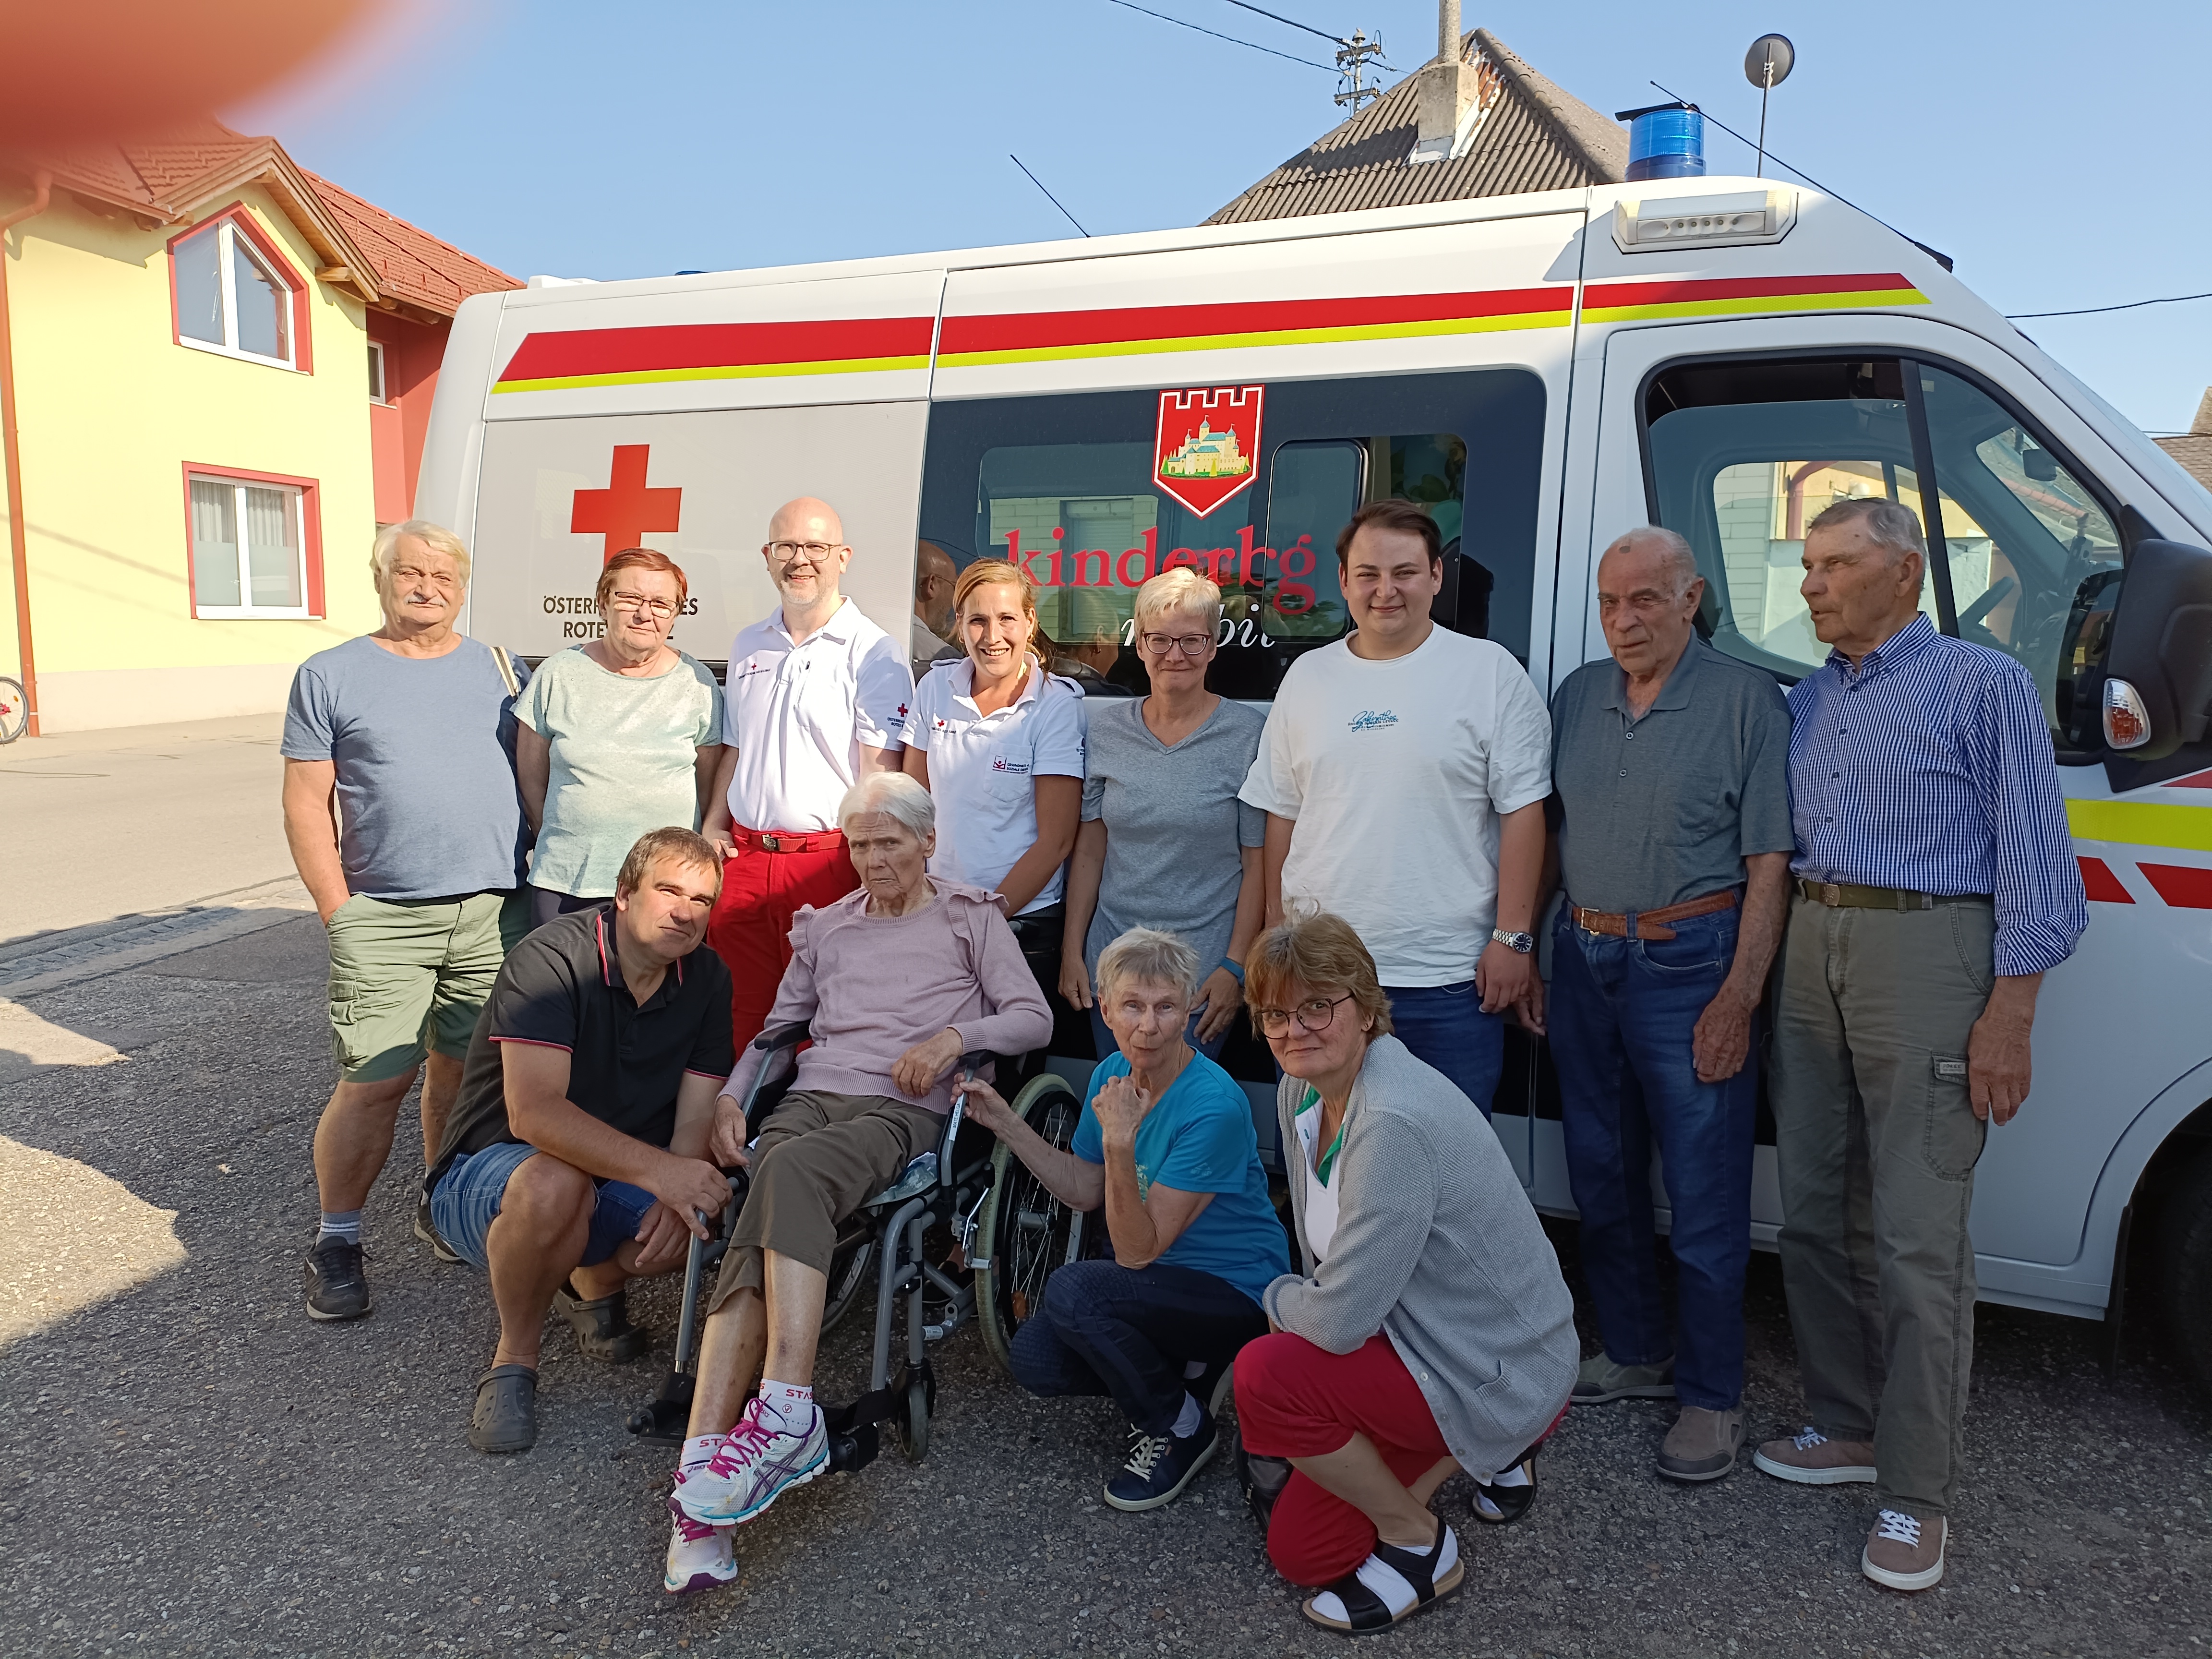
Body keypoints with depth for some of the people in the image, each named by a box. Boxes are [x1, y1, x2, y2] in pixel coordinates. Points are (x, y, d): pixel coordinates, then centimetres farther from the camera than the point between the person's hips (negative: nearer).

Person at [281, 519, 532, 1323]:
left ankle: (443, 1208, 28)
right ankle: (336, 1242, 11)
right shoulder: (329, 676, 6)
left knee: (464, 1071, 10)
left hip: (493, 912, 2)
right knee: (374, 1082, -5)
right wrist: (338, 907, -5)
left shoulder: (500, 669, 12)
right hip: (383, 918, -2)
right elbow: (306, 802, 3)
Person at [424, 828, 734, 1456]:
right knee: (555, 1181, -40)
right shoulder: (551, 959, -21)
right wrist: (658, 1172, -41)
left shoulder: (706, 980, -2)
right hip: (489, 1178, -5)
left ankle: (596, 1279, 9)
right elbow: (533, 1112, -33)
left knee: (729, 1211, -22)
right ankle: (514, 1359, -12)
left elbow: (696, 1116, -5)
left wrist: (678, 1200, -26)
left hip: (617, 1189, 5)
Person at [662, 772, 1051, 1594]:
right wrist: (730, 1096, 9)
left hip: (904, 1109, -3)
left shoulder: (970, 918, 15)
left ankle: (786, 1411, -42)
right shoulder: (824, 927, 26)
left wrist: (953, 1036, -12)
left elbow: (1035, 1018, 5)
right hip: (813, 1094, 4)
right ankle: (705, 1472, -37)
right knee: (753, 1236, -27)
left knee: (790, 1171, -37)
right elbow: (779, 1025, 27)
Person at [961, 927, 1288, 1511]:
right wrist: (1006, 1124, 1)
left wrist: (1120, 1144, -37)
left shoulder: (1214, 1106, -27)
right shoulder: (1112, 1075, -4)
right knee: (1034, 1358, -9)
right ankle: (1188, 1368, 11)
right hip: (1161, 1278, 7)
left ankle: (1183, 1429, -3)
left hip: (1238, 1293, -7)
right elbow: (1083, 1191, 10)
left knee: (1073, 1290, -27)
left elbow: (1139, 1251, -25)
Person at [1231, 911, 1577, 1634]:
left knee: (1266, 1376, -25)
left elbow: (1340, 1320, -29)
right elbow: (1324, 1257, 11)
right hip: (1417, 1340, 9)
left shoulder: (1395, 1124, -33)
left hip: (1503, 1374, -9)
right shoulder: (1301, 1090, -4)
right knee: (1298, 1548, 11)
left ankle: (1419, 1546, -1)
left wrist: (1278, 1299, -9)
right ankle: (1487, 1453, 26)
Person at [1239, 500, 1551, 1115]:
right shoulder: (1307, 677, 9)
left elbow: (1522, 813, -4)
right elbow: (1282, 817, 12)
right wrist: (1277, 934, 10)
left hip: (1449, 978, -3)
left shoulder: (1490, 671, -2)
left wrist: (1513, 937, -9)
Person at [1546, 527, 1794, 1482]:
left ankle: (1710, 1396, 17)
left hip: (1689, 964, -5)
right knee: (1601, 1175, 15)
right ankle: (1636, 1353, 33)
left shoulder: (1745, 699, -5)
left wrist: (1739, 996, -14)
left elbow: (1769, 863, -8)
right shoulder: (1578, 695, 10)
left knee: (1704, 1192, 2)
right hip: (1583, 960, 6)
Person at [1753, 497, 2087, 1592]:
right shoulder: (1806, 701, 15)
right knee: (1815, 1214, 12)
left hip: (1926, 954, -7)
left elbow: (2034, 861, -7)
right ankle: (1849, 1427, 27)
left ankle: (1916, 1493, 6)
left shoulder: (1983, 687, -3)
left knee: (1917, 1241, -5)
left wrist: (2008, 1015, -14)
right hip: (1811, 954, 7)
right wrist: (1768, 970, 10)